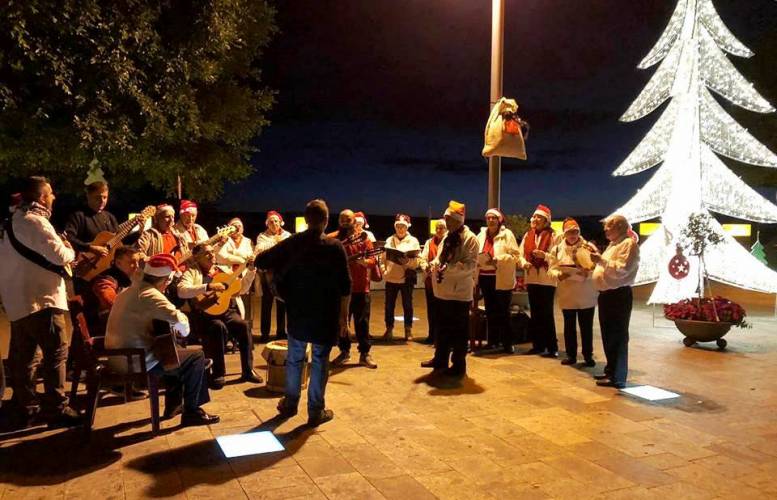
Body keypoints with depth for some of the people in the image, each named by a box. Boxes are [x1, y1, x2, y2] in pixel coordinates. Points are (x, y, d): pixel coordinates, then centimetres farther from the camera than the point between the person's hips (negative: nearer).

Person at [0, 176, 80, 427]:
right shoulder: (35, 221, -14)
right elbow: (59, 256, -21)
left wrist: (61, 249, 14)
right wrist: (70, 250, -1)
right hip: (39, 298, -10)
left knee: (22, 356, 14)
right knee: (56, 352, -4)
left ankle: (24, 409, 23)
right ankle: (56, 409, 0)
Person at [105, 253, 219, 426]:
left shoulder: (130, 290, 12)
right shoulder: (150, 294, -19)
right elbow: (179, 319, -31)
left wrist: (173, 327, 9)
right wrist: (184, 330, -7)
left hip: (118, 357, 10)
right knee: (196, 357, -2)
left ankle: (173, 405, 34)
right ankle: (191, 412, 6)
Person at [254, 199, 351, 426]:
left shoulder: (291, 243, -2)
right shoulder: (335, 246, -9)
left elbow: (261, 261, 3)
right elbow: (345, 287, -10)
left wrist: (280, 269, 20)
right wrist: (344, 316, -2)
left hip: (297, 312, 3)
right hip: (325, 314, -2)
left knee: (294, 358, 16)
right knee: (320, 361, 6)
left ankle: (290, 403, 28)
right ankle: (316, 411, 12)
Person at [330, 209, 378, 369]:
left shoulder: (363, 238, 3)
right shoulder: (332, 239, 4)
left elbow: (372, 260, -3)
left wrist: (363, 261, -24)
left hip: (361, 287, -1)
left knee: (362, 322, 3)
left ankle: (365, 354, 12)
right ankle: (344, 351, 23)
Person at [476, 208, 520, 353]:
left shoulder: (507, 234, -4)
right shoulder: (481, 235, 11)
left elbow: (514, 256, -9)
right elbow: (475, 254, 14)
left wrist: (498, 260, -20)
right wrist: (478, 261, -6)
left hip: (502, 279, -5)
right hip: (485, 277, 5)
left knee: (503, 312, 0)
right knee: (490, 311, 12)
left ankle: (507, 343, 9)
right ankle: (492, 340, 22)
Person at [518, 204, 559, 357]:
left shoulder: (553, 236, -4)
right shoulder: (527, 235, 11)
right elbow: (521, 254, 10)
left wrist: (544, 255, -24)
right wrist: (524, 263, -10)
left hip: (547, 280, -5)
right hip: (531, 278, 5)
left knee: (547, 314, -3)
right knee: (535, 313, 10)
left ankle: (552, 347, 4)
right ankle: (538, 345, 19)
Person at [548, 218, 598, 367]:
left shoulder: (588, 247, -1)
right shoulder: (557, 249, 5)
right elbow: (551, 269, 3)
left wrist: (588, 273, -24)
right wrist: (559, 275, -18)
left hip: (586, 295, -2)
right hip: (567, 294, 2)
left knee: (586, 326, 5)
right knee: (569, 326, 10)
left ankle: (588, 355, 17)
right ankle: (571, 355, 21)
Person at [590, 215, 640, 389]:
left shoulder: (629, 244, -12)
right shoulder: (613, 244, 19)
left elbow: (621, 270, -23)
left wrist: (601, 260, -24)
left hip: (618, 296, -10)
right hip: (606, 294, 10)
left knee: (617, 337, -5)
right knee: (608, 336, 16)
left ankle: (617, 377, 1)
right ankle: (610, 371, 28)